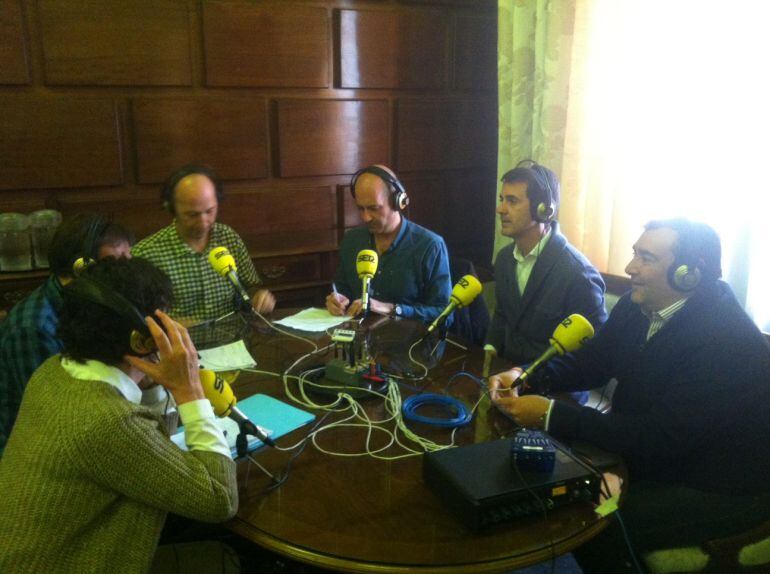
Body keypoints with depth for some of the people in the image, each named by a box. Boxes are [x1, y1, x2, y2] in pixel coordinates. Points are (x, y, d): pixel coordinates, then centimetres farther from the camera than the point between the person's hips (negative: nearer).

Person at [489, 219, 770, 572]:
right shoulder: (637, 306, -4)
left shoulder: (727, 342, -29)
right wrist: (526, 377, -13)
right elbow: (591, 361, 6)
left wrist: (551, 416, -32)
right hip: (653, 453, 8)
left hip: (718, 490, -7)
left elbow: (659, 438, -31)